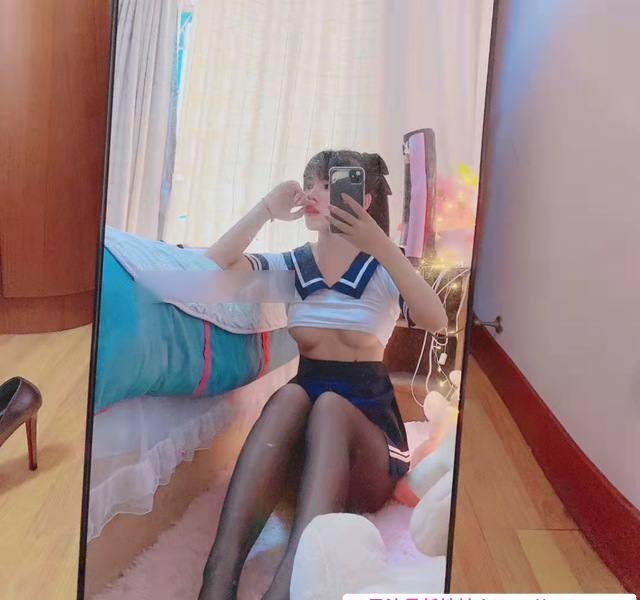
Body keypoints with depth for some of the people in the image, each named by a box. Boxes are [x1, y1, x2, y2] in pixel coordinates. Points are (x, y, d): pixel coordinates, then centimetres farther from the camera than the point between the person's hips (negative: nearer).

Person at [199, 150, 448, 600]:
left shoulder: (384, 269, 2)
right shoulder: (290, 266, 10)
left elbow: (436, 322, -19)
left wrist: (381, 246, -30)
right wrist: (267, 209, -9)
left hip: (368, 421, -1)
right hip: (302, 440, 2)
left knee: (329, 406, -34)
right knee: (290, 396, -31)